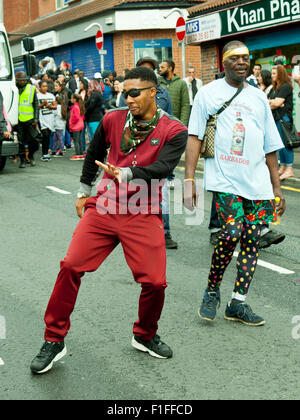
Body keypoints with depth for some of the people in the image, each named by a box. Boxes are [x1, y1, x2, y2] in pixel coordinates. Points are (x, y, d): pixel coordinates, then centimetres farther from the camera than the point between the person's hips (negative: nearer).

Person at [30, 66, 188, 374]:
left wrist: (125, 173, -32)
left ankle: (144, 336, 22)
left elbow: (162, 168, -18)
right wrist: (84, 192, 26)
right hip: (103, 208, 2)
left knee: (154, 281, -9)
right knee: (71, 266, -8)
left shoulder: (174, 131, -4)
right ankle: (54, 340, 8)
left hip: (143, 215, -2)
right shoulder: (112, 120, 5)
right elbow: (94, 154, 21)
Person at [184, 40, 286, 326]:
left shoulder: (258, 97, 17)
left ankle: (238, 303, 13)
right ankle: (212, 291, 5)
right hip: (224, 178, -4)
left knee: (252, 239, 1)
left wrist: (277, 187, 15)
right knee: (232, 232, -19)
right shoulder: (208, 93, 6)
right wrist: (189, 179, -8)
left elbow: (270, 146, 18)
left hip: (258, 182, 4)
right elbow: (194, 137, 1)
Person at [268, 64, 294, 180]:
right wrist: (273, 103, -7)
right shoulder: (274, 88, 19)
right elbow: (267, 102, 12)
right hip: (276, 118, 9)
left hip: (283, 117, -9)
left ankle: (289, 169, -11)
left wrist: (271, 103, 4)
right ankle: (282, 168, 15)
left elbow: (277, 103, -14)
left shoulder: (286, 87, -8)